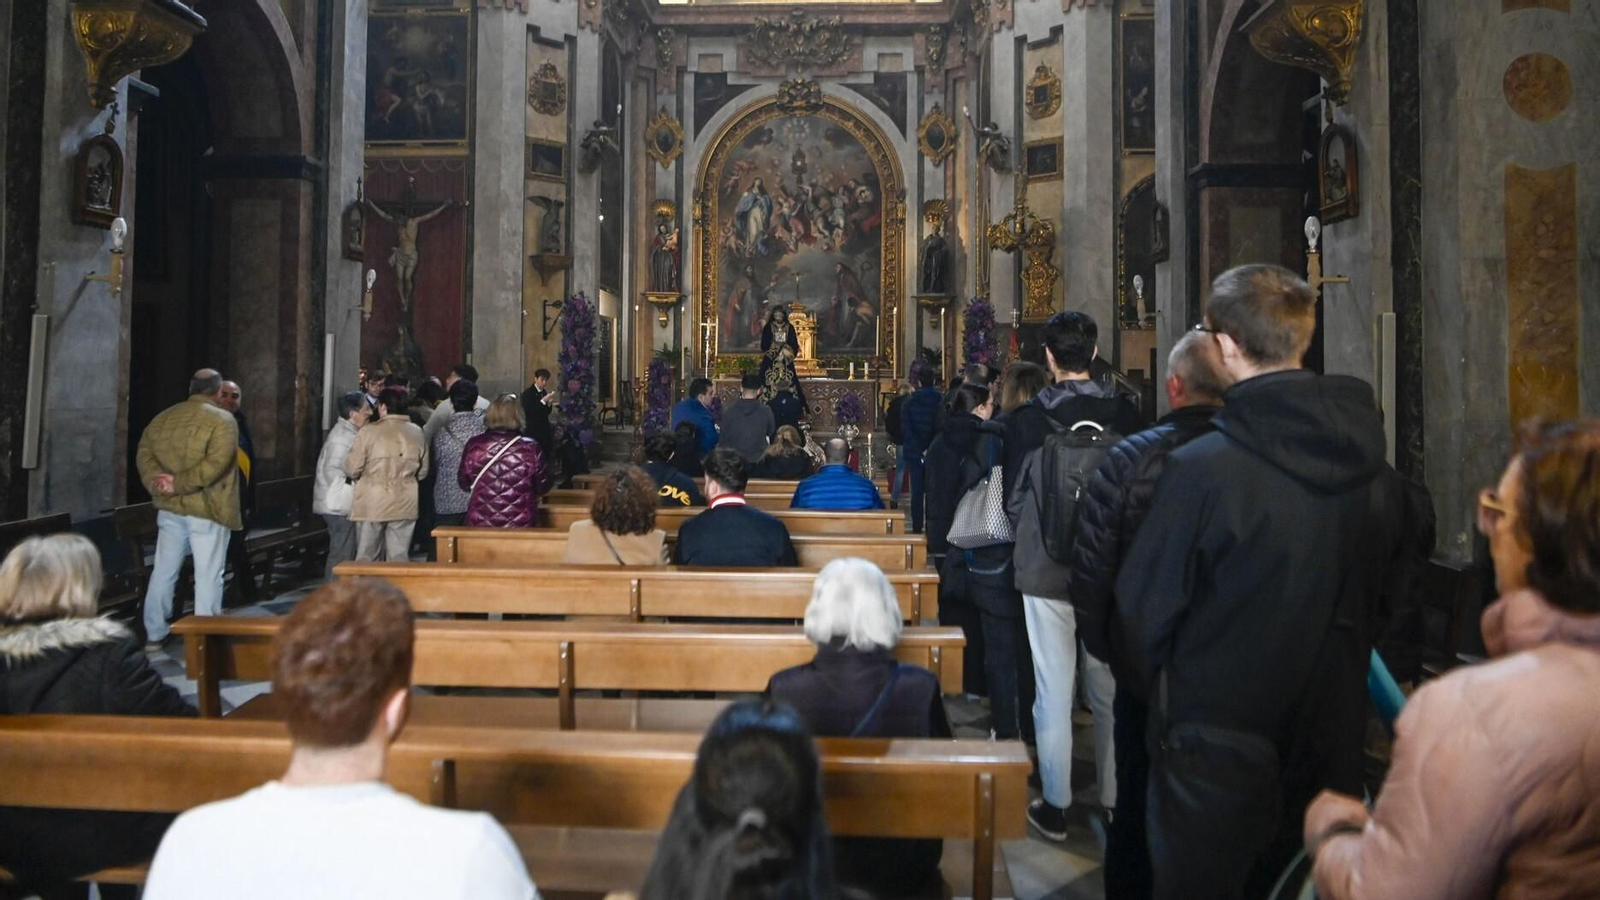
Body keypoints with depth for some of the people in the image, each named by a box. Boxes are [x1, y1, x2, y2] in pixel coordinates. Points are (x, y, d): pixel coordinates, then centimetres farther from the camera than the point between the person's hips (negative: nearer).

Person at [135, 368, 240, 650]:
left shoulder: (163, 418, 11)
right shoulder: (222, 420, -9)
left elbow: (144, 455, 4)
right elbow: (215, 463, -21)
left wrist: (157, 484, -8)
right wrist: (179, 483, -16)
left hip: (170, 508, 6)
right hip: (207, 510, -6)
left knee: (163, 571, 14)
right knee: (208, 575, 0)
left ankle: (154, 634, 22)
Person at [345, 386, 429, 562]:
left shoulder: (369, 431, -10)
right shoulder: (416, 433, 3)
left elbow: (352, 469, -8)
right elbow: (422, 472, 10)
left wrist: (369, 472, 13)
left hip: (372, 505, -3)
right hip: (404, 506, 3)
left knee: (366, 557, 8)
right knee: (399, 558, 7)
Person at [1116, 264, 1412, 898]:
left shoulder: (1201, 467, -23)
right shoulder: (1375, 469, -4)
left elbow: (1144, 607, -15)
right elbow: (1380, 596, 8)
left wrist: (1161, 696, 4)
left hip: (1216, 755, -5)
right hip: (1334, 745, 6)